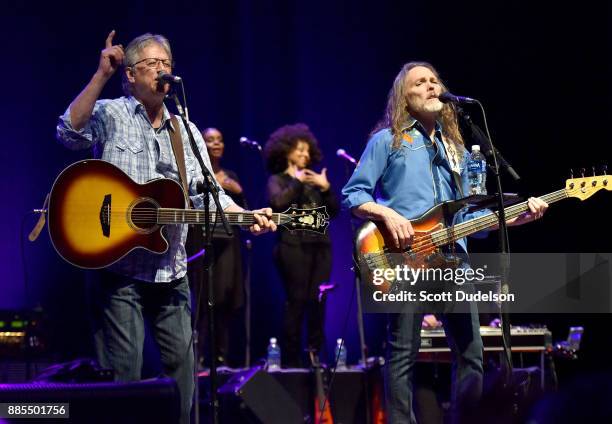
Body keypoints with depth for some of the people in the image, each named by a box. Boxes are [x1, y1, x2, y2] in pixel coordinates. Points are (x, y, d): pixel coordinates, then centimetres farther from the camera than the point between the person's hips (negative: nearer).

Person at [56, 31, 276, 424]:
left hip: (171, 270, 5)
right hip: (120, 267, -5)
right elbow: (70, 132, -21)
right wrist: (102, 75, -28)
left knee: (182, 362, 9)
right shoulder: (109, 115, 0)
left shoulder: (186, 132, 15)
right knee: (124, 370, -4)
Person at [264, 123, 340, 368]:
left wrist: (326, 188, 0)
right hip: (294, 246, -5)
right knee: (296, 302, -9)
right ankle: (291, 360, -5)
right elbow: (278, 203, -13)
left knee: (317, 302, -1)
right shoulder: (278, 180, 7)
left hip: (320, 246, 5)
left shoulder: (314, 180, 19)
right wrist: (297, 182, -6)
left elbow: (333, 212, 14)